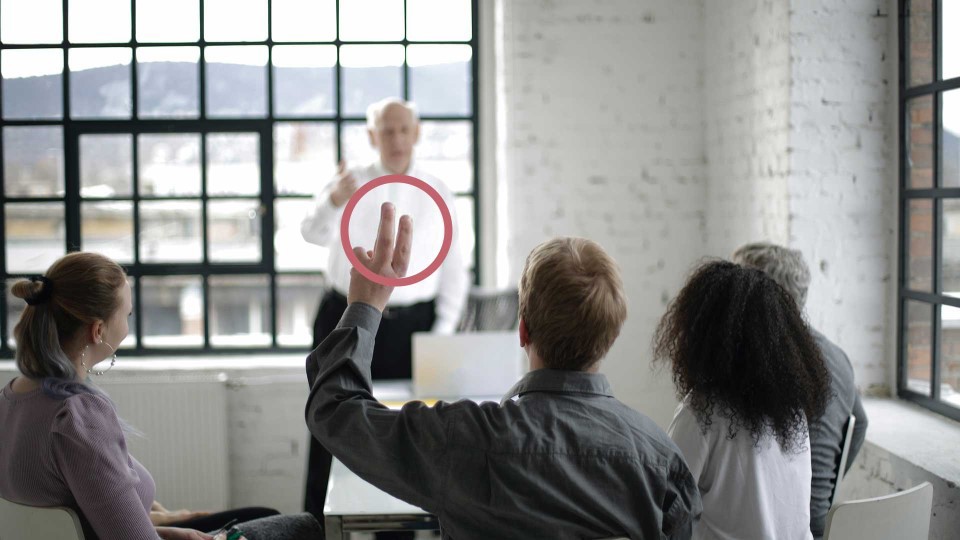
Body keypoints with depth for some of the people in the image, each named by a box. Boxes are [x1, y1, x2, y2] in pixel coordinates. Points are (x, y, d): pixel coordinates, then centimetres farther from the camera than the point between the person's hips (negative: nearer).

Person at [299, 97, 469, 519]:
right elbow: (314, 233, -19)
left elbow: (454, 271, 5)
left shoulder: (437, 195, 4)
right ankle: (317, 524, 12)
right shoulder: (350, 185, 1)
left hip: (410, 326, 1)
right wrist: (334, 201, -40)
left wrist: (441, 336, -3)